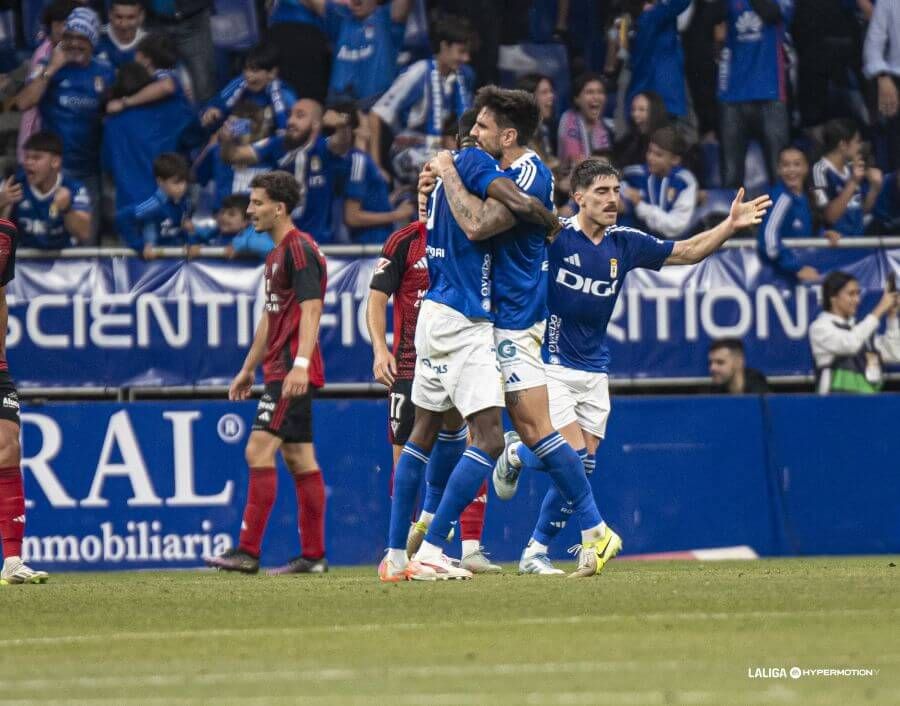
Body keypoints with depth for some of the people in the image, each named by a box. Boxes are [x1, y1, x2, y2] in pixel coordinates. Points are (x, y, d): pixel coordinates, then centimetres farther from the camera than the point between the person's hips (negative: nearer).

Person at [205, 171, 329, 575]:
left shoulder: (299, 250, -11)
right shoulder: (278, 254, 20)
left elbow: (310, 310, -20)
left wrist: (300, 364, -29)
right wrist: (248, 368, 30)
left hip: (293, 371, -10)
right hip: (279, 369, 10)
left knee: (259, 450, -15)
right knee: (299, 458, 8)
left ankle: (248, 551, -18)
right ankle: (313, 556, 9)